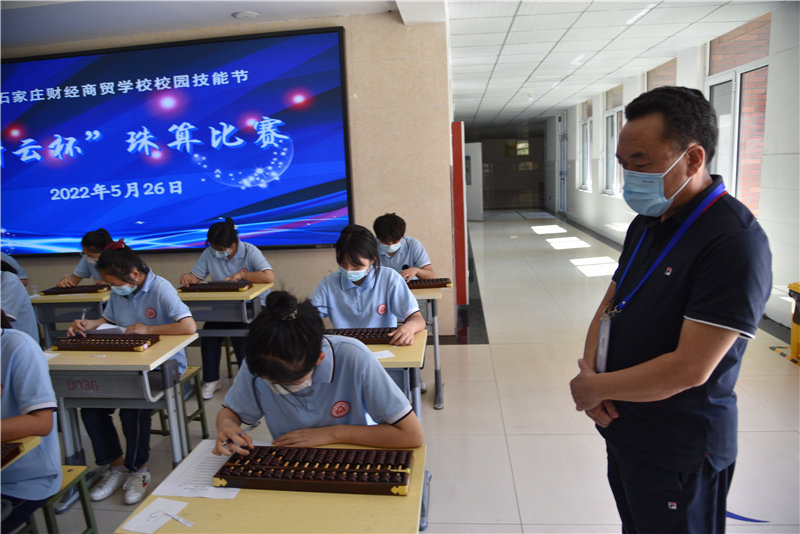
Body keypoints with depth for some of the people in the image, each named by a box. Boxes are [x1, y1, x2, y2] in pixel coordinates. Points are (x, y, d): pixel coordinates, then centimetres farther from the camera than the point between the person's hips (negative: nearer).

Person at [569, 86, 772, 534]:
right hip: (623, 428, 7)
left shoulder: (735, 242, -23)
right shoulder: (647, 223, 5)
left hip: (680, 454, -7)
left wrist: (594, 388, -15)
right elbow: (610, 307, 9)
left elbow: (688, 369, -26)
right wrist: (592, 375, -8)